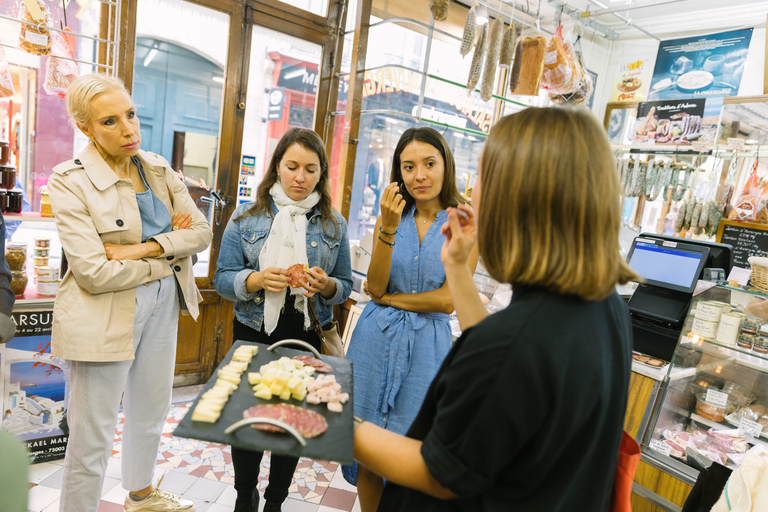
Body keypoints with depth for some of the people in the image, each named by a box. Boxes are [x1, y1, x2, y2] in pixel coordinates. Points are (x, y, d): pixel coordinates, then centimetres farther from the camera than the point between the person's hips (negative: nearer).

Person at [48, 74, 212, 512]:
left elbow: (202, 231, -4)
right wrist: (169, 254, -10)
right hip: (105, 318, -6)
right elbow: (96, 274, -20)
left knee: (150, 414, 23)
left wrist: (143, 248, -17)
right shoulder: (70, 182, -13)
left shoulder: (159, 169, 4)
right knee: (93, 435, 8)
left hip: (162, 305, 6)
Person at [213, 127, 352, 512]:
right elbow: (222, 278, -2)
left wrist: (326, 285, -17)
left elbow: (345, 286, 5)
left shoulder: (334, 224, 3)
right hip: (254, 335, 0)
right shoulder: (246, 217, 0)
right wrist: (257, 280, -22)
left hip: (308, 338, 1)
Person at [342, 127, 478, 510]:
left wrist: (389, 298, -4)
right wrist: (388, 229, -18)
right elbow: (374, 287, -6)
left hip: (425, 346, -2)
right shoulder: (390, 217, 4)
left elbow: (448, 300, -11)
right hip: (376, 338, 3)